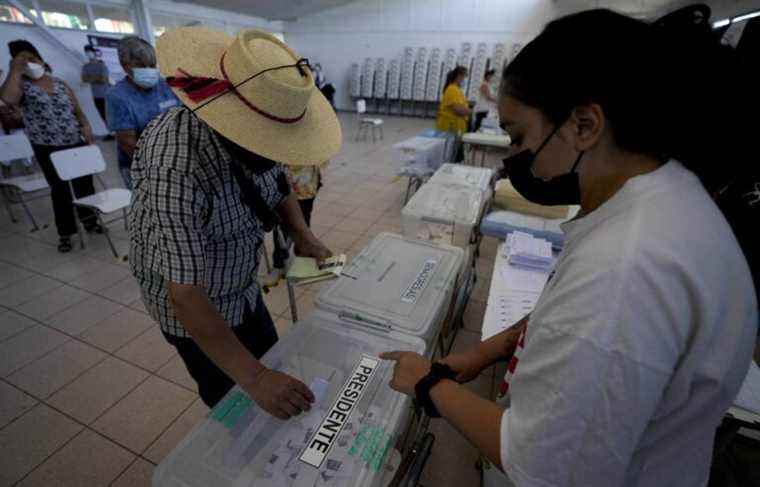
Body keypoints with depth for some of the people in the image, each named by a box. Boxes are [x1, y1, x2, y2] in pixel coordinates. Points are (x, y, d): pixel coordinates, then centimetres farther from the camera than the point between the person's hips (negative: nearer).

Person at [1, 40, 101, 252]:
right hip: (47, 148, -2)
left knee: (84, 183, 9)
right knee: (60, 189, 2)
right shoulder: (21, 85, 0)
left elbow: (77, 110, 11)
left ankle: (89, 221, 27)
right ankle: (65, 233, 13)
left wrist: (85, 126, -4)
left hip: (75, 143, 2)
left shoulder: (60, 83, 10)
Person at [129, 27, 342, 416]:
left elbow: (277, 185, 3)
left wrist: (302, 234, -15)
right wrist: (253, 378, -37)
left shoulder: (252, 136, -15)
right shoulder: (176, 169, -37)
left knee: (271, 364, 26)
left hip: (243, 288, 7)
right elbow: (185, 294, -36)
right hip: (195, 306, -7)